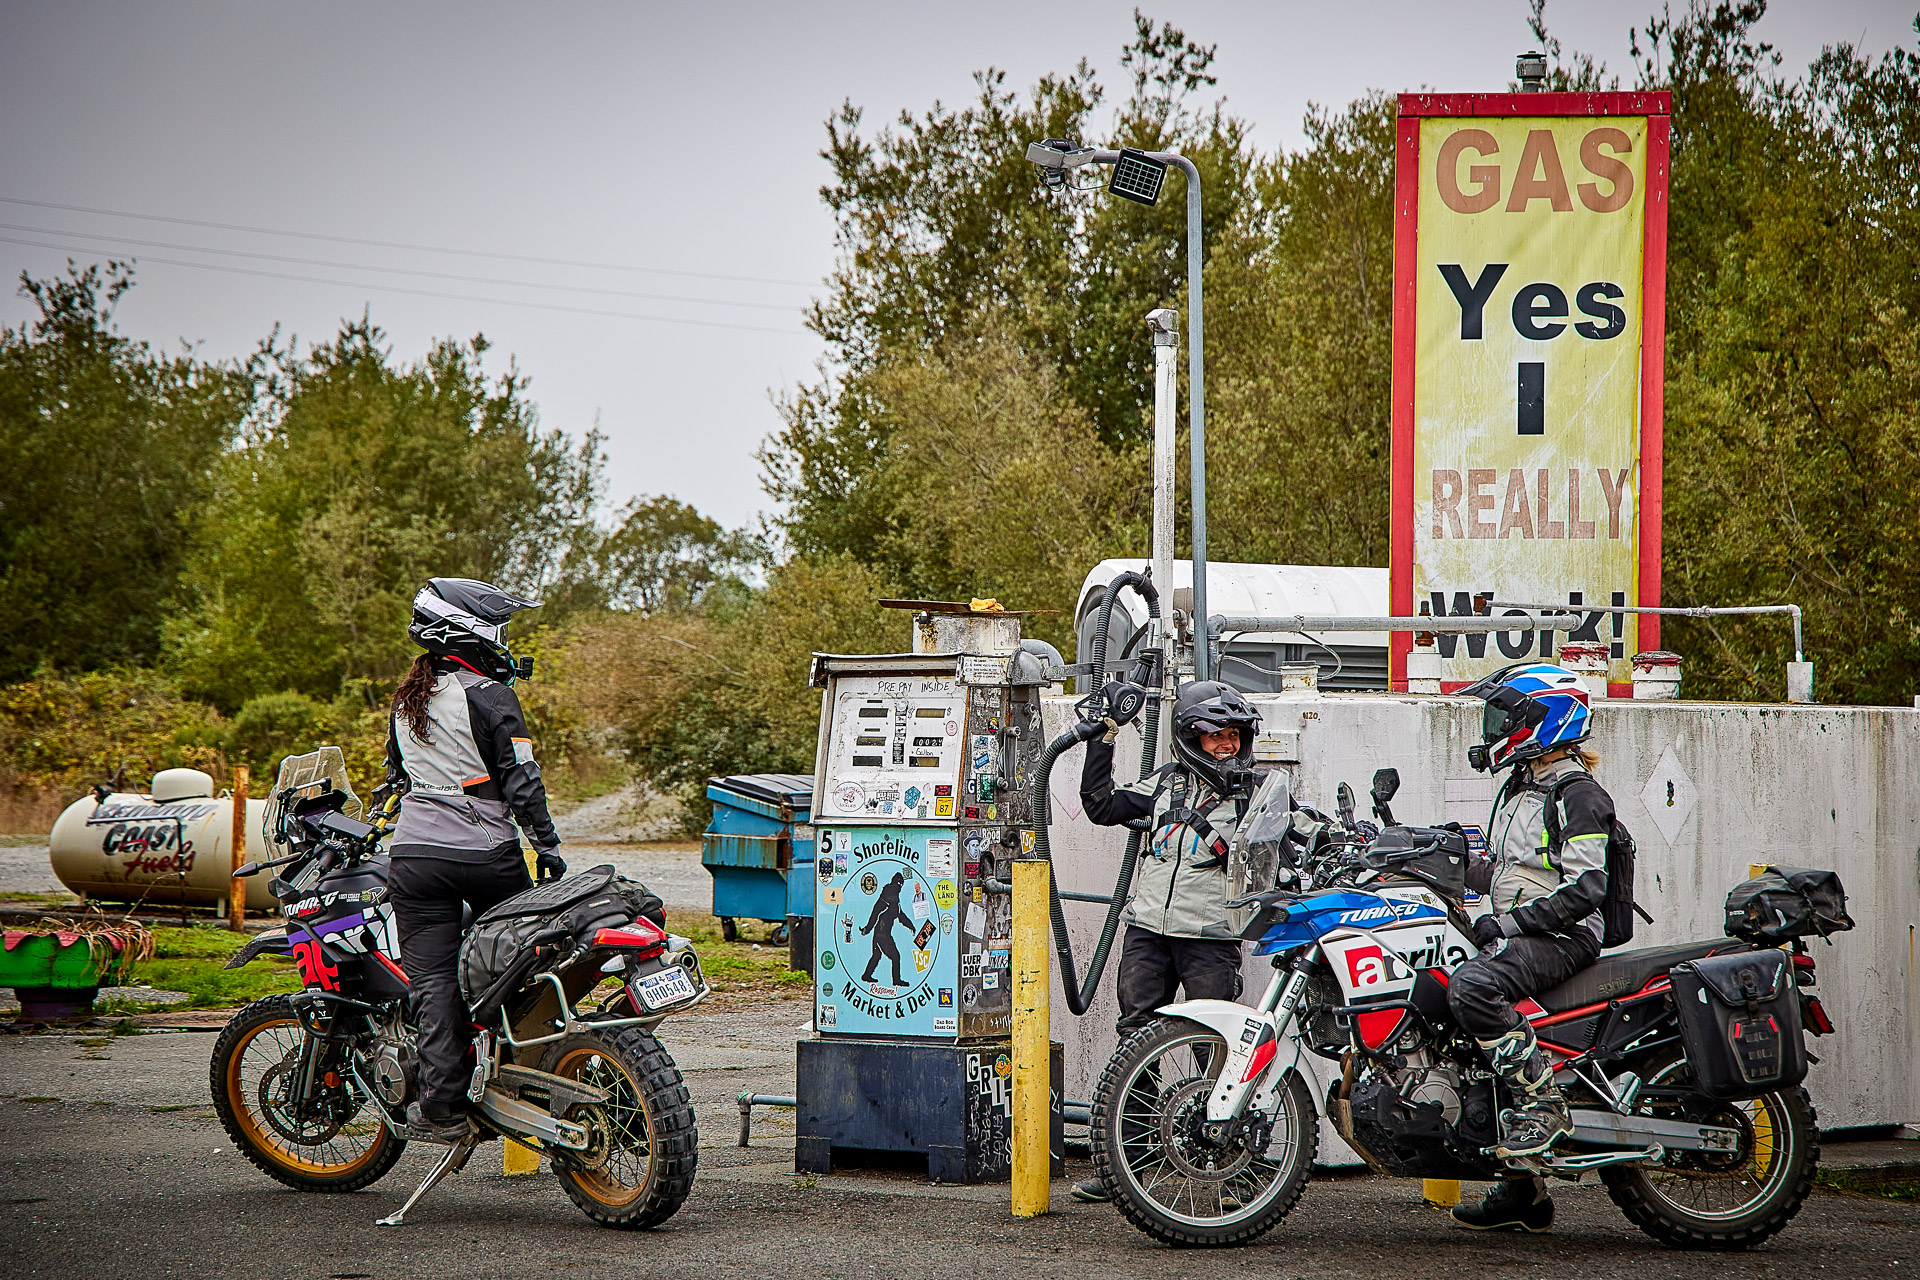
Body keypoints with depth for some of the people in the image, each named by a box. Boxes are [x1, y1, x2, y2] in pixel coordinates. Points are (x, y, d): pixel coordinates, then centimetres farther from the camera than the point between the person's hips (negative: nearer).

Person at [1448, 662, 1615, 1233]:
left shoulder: (1577, 795, -10)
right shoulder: (1522, 789, 20)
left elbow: (1583, 891, -18)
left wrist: (1508, 922, -21)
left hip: (1561, 937, -10)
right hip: (1518, 936, 10)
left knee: (1471, 987, -34)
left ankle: (1545, 1103, -26)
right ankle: (1522, 1193, 10)